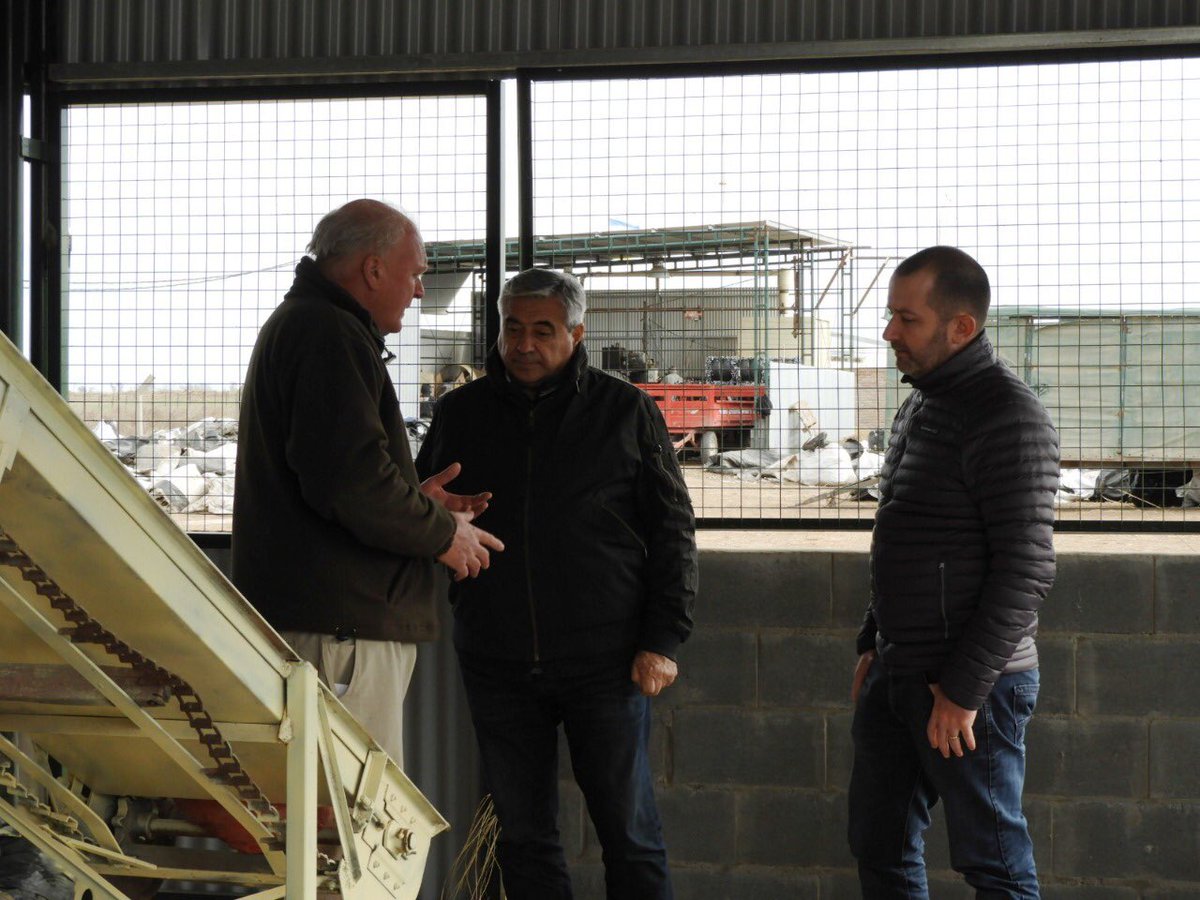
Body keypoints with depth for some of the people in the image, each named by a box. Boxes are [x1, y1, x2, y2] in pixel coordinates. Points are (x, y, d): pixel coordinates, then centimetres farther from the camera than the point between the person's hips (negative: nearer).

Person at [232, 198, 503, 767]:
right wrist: (441, 533, -7)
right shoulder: (328, 334, -12)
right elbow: (351, 480, -22)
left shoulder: (295, 325, 24)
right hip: (338, 628, -11)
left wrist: (415, 501, 19)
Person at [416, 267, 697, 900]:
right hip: (497, 664, 3)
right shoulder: (460, 413, 9)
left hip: (605, 659, -2)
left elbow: (672, 528, 2)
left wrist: (662, 639, -5)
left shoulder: (625, 411, 2)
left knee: (628, 832, 2)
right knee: (523, 836, 7)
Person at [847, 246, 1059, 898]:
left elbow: (1027, 569, -21)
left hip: (971, 683, -9)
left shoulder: (1009, 420, -17)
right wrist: (872, 645, 17)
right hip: (897, 674, 9)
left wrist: (963, 688, -21)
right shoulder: (920, 406, 13)